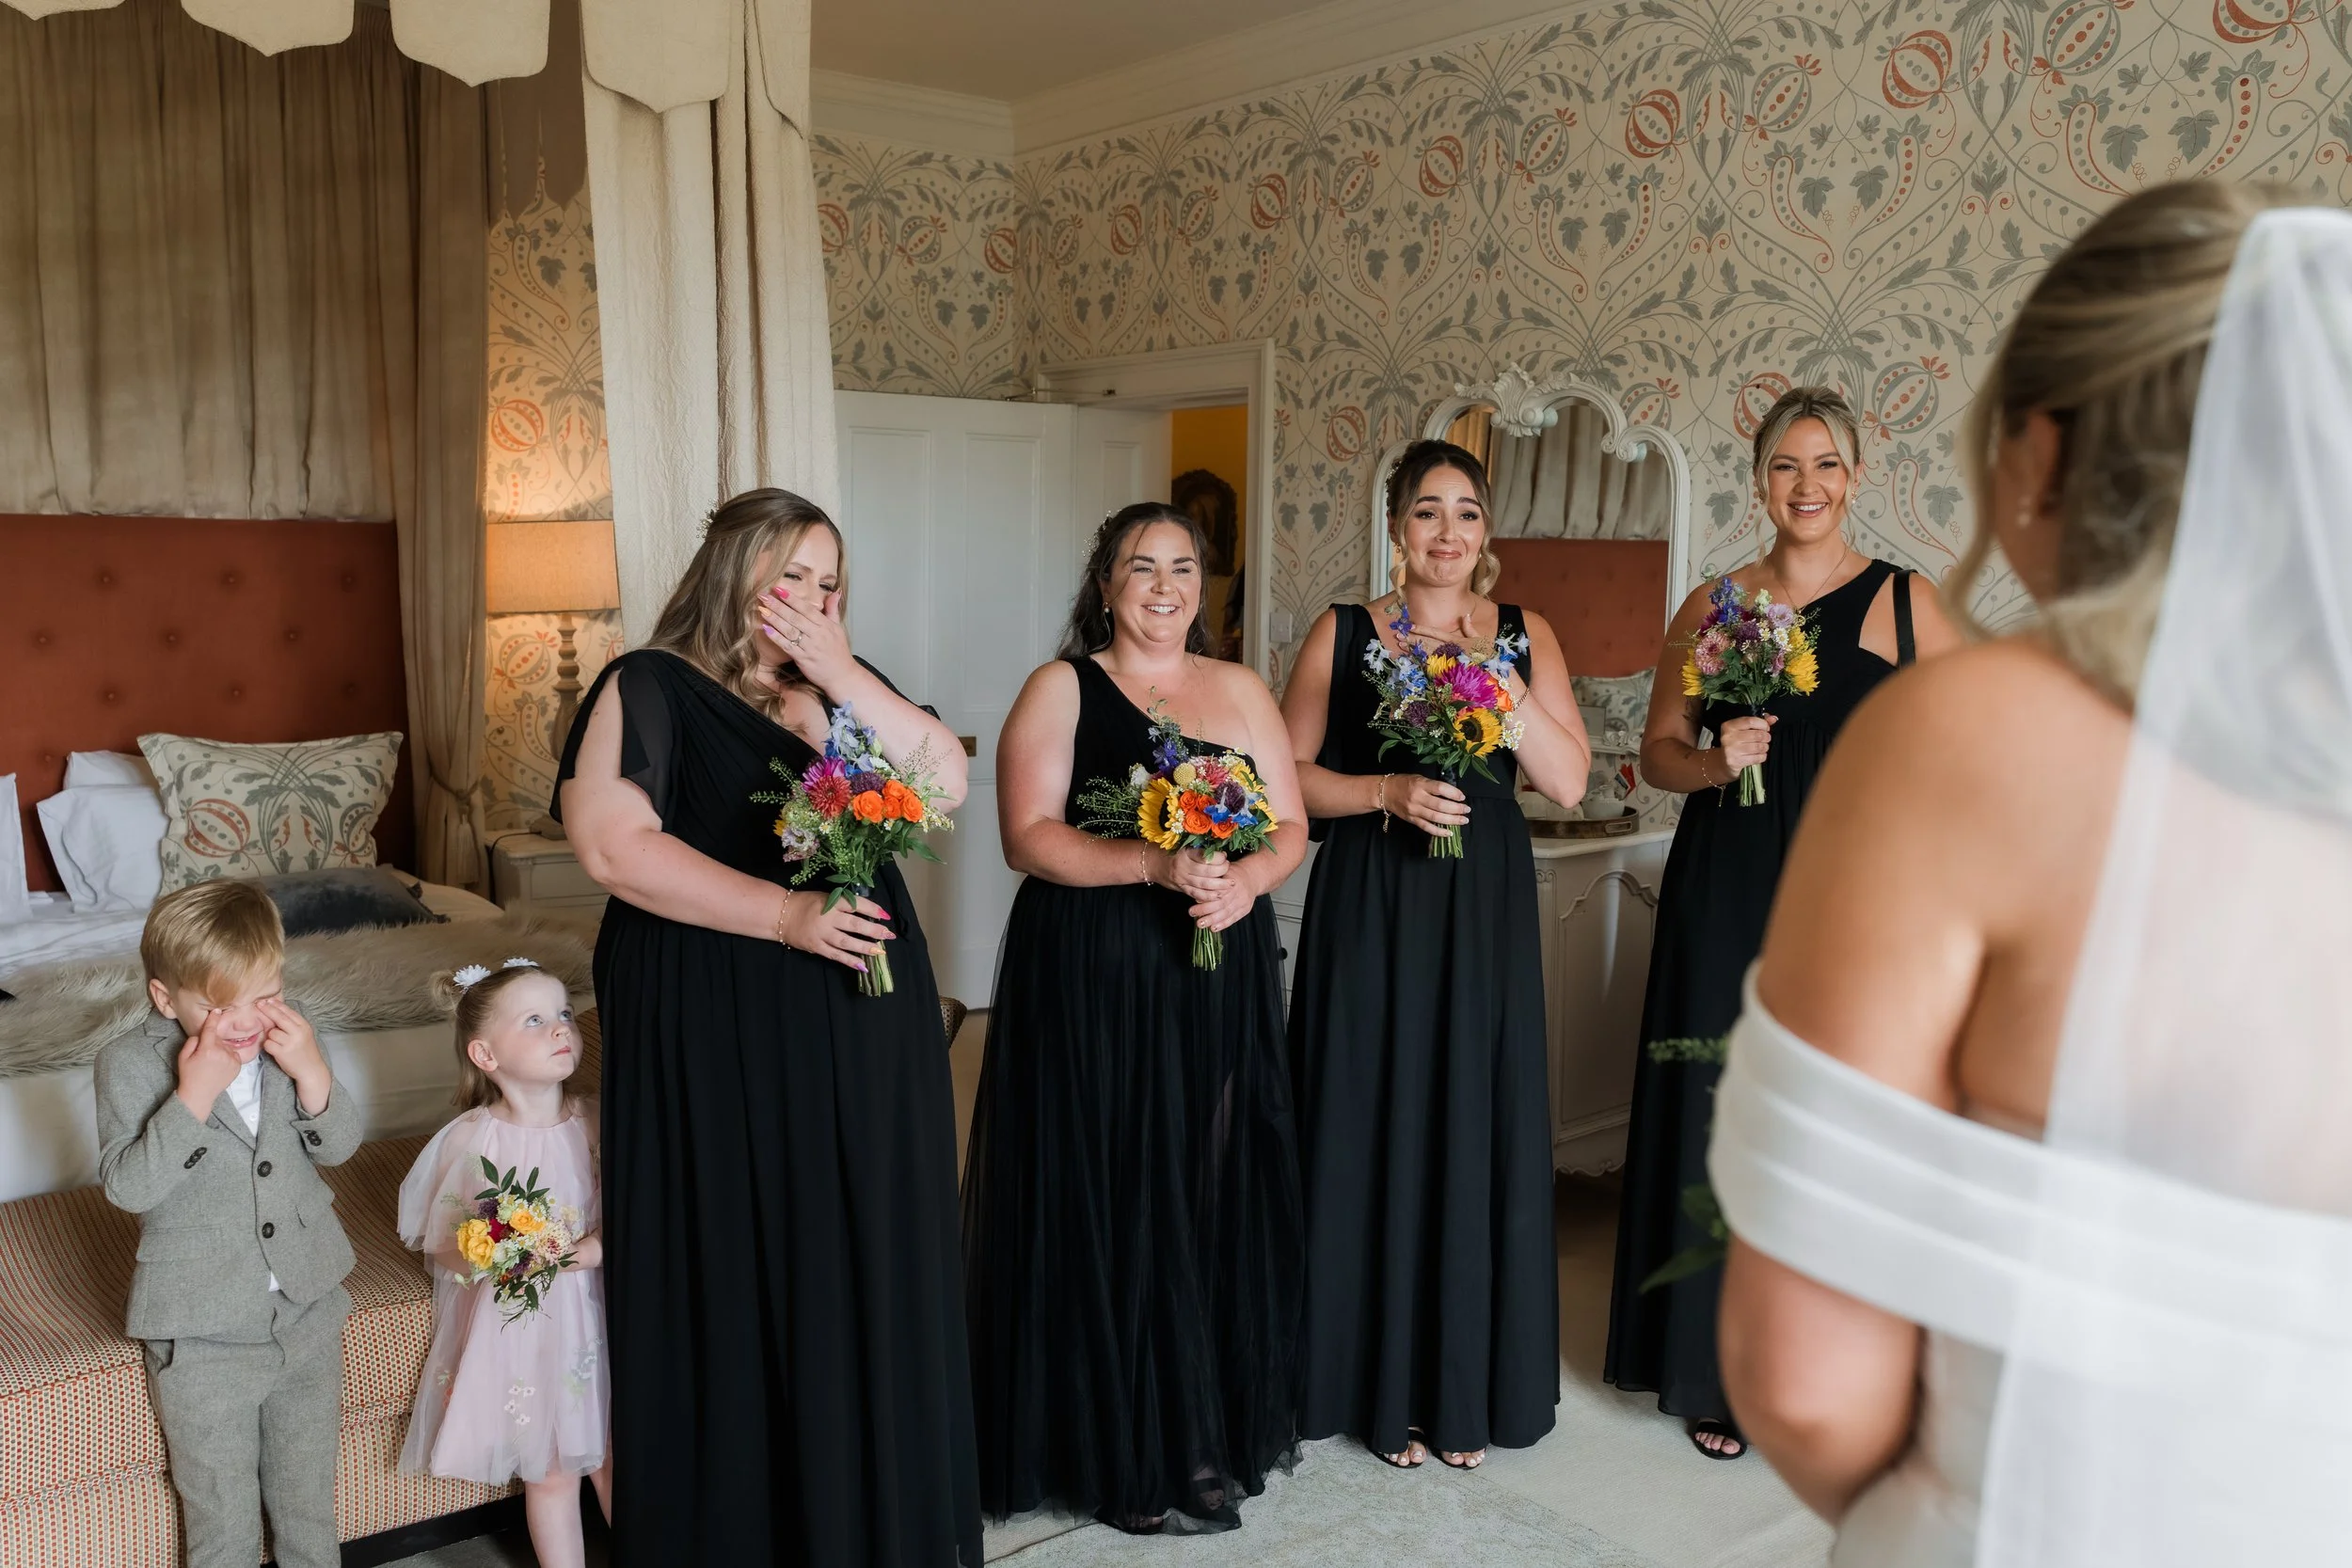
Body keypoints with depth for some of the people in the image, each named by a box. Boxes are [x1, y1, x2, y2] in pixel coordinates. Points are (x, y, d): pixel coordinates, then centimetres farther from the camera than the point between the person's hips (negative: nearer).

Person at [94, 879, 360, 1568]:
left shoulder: (284, 1043, -5)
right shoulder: (131, 1064, -14)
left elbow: (339, 1146, -4)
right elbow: (127, 1185, -23)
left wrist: (312, 1073, -20)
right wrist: (194, 1094, -32)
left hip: (307, 1312, 3)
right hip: (203, 1334, -3)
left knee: (309, 1489, 22)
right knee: (221, 1512, 12)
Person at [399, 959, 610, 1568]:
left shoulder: (594, 1124, -7)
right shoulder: (471, 1138, -11)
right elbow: (435, 1239, -3)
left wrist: (586, 1252, -21)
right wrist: (486, 1253, -21)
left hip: (587, 1317, 2)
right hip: (511, 1329, -1)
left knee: (609, 1460, 14)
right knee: (551, 1474, 11)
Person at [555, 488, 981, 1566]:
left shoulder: (840, 688, 13)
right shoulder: (650, 689, -4)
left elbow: (947, 783, -1)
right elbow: (611, 841, -16)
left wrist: (840, 674, -10)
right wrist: (786, 914, -20)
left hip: (863, 1030, 5)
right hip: (720, 1040, -5)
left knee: (865, 1273, 10)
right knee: (735, 1286, 4)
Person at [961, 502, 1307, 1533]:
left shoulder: (1242, 691, 12)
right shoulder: (1059, 691, 0)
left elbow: (1290, 827, 9)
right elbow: (1029, 835, -10)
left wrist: (1247, 877, -13)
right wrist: (1153, 863, -22)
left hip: (1218, 986, 4)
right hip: (1093, 986, -3)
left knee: (1216, 1199, 7)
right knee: (1110, 1208, 0)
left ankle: (1217, 1428, 23)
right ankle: (1126, 1457, 14)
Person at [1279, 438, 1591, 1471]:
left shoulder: (1525, 635, 6)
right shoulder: (1342, 633, 2)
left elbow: (1570, 779, -4)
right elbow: (1287, 773, 0)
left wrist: (1493, 673, -13)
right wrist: (1387, 790, -14)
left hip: (1484, 912, 1)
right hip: (1369, 910, -1)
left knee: (1475, 1128, 5)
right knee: (1376, 1131, 3)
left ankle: (1469, 1385, 21)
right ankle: (1386, 1385, 18)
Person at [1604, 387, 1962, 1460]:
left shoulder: (1905, 603, 2)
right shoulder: (1712, 608, 7)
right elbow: (1658, 747, 10)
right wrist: (1713, 763, -10)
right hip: (1727, 899, 1)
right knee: (1723, 1118, 5)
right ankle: (1721, 1372, 20)